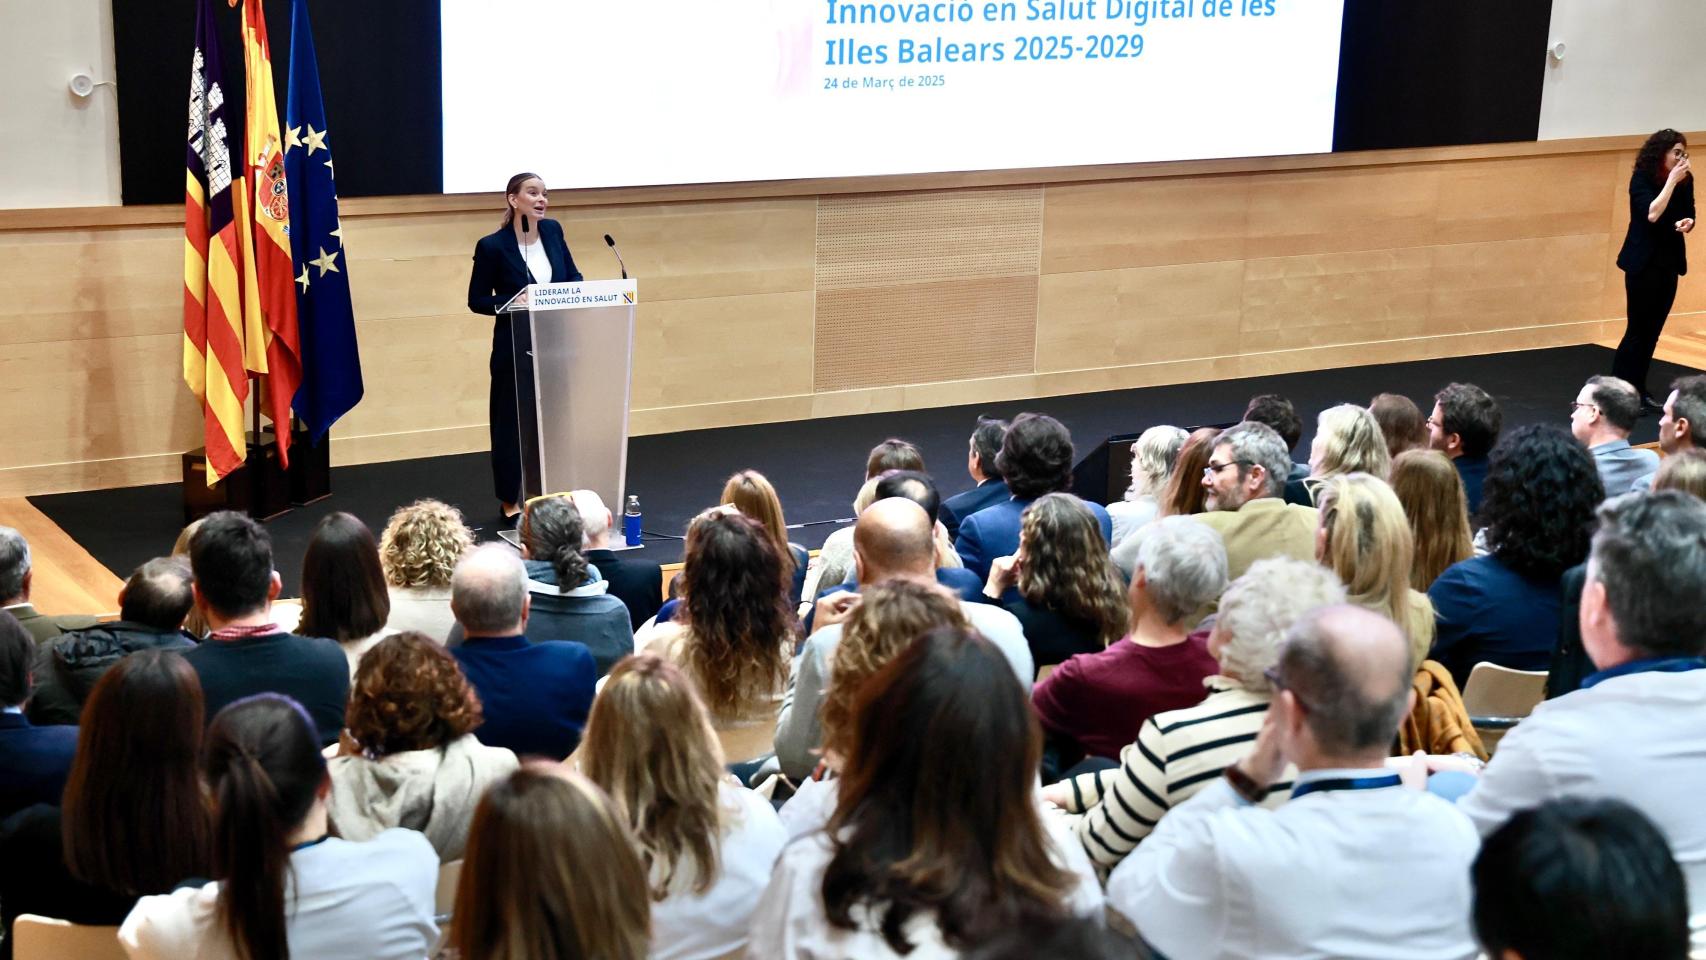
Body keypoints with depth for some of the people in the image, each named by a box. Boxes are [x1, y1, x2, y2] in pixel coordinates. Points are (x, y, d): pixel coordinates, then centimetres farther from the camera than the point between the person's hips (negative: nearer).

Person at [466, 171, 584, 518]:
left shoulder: (552, 230, 2)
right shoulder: (492, 246, -13)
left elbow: (572, 276, 13)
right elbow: (477, 300, -7)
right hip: (515, 348, -5)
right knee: (512, 422, 4)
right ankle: (510, 501, 17)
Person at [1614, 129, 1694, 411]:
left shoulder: (1685, 180, 2)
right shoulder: (1641, 179, -13)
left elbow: (1688, 215, 12)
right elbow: (1652, 214, -26)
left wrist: (1688, 223, -11)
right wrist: (1671, 180, -25)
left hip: (1670, 262, 6)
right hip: (1643, 262, -5)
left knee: (1653, 330, 8)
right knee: (1638, 330, -5)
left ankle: (1637, 389, 16)